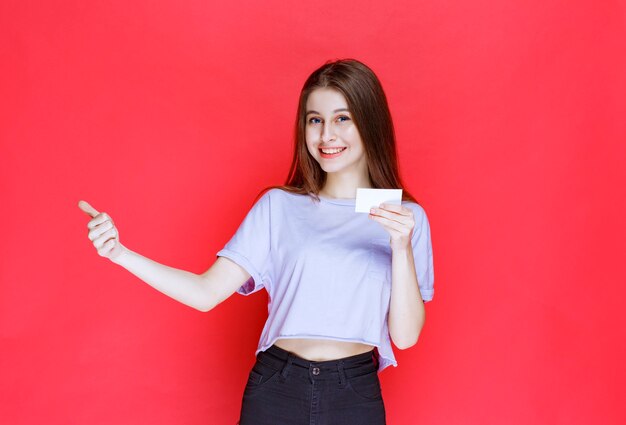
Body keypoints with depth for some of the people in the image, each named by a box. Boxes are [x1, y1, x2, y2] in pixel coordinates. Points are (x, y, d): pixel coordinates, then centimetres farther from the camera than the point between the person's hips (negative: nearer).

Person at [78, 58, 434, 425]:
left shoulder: (406, 218, -2)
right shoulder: (278, 206, 0)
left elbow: (405, 336, -7)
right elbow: (207, 292, -6)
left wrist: (402, 248, -19)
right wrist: (120, 253, -15)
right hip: (274, 392, 0)